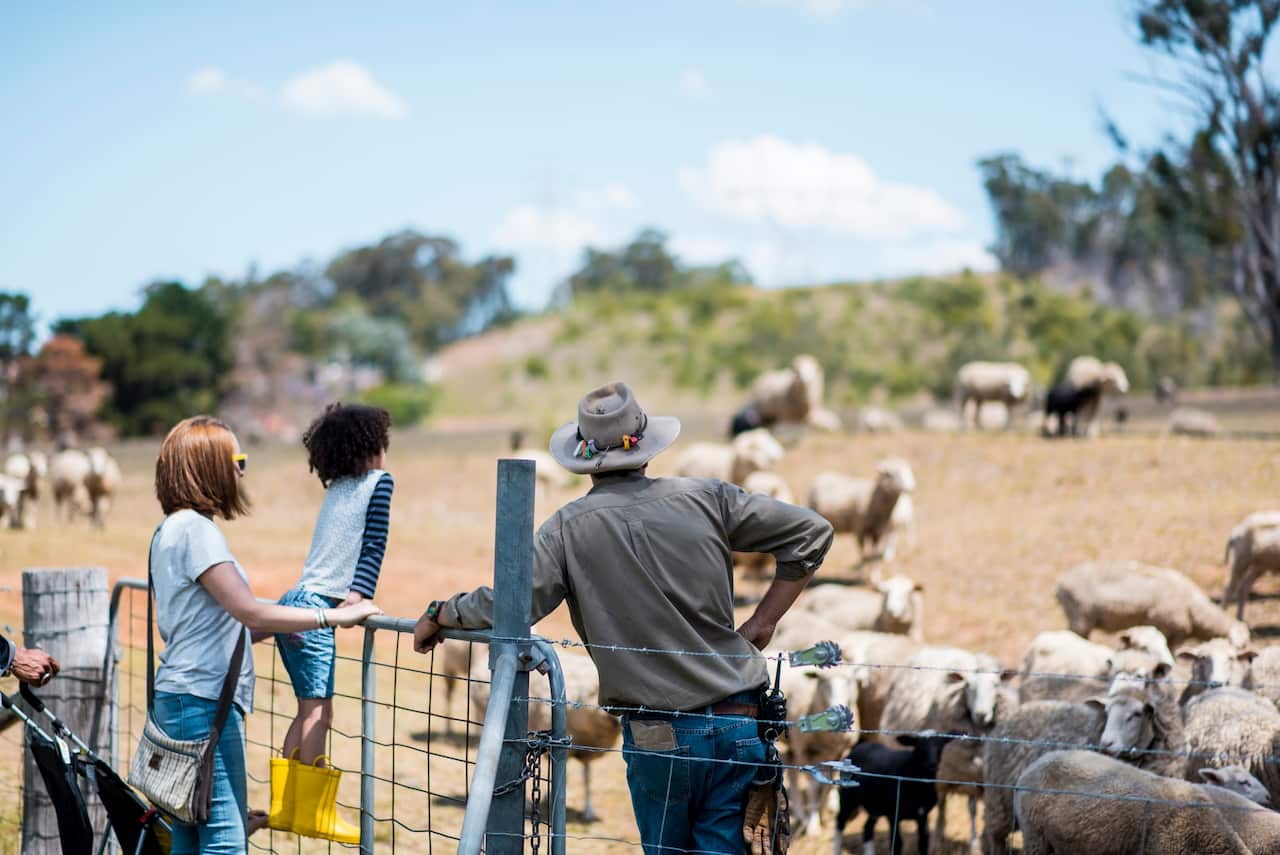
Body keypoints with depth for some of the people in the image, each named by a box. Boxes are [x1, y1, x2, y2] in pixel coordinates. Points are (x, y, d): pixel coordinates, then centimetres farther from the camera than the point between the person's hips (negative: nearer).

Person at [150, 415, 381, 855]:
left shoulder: (170, 530, 18)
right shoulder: (195, 528, -13)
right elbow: (250, 612, -19)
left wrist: (279, 625, 19)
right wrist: (334, 616, -14)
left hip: (178, 700, 10)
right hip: (202, 702, -10)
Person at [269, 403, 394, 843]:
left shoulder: (337, 488, 20)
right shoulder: (379, 481, 0)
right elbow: (374, 545, -9)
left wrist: (347, 595, 28)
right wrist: (358, 594, -15)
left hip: (294, 604, 8)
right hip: (315, 608, -8)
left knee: (309, 710, 15)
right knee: (318, 710, -11)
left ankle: (285, 807, 18)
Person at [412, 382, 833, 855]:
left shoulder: (569, 527, -4)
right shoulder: (705, 499, 2)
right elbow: (812, 532, 5)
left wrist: (438, 615, 11)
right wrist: (761, 624, 6)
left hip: (658, 736, -1)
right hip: (736, 723, 2)